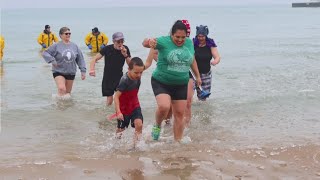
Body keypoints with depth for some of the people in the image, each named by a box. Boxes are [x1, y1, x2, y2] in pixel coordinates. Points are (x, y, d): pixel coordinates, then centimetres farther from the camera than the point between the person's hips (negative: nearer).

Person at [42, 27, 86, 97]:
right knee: (62, 89, -24)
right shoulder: (56, 46, -7)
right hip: (59, 72, -4)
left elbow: (80, 59, 9)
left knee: (68, 92, 12)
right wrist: (52, 60, -22)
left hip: (71, 73, 4)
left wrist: (83, 71, 5)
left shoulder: (74, 46, 4)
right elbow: (45, 53, -7)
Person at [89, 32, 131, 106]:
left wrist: (125, 55, -21)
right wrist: (92, 70, -30)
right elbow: (94, 59, -11)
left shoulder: (125, 49, -6)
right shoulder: (107, 49, -13)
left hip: (119, 77, 2)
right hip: (108, 78, -2)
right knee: (109, 101, 0)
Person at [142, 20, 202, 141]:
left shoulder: (189, 43, 3)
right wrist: (149, 41, -50)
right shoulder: (164, 41, -13)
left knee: (179, 114, 7)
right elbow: (145, 43, -26)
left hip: (181, 85, 5)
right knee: (164, 106, -26)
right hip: (161, 82, -4)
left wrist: (198, 76, 26)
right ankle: (157, 126, 5)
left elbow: (192, 60, 19)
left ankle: (178, 141, 20)